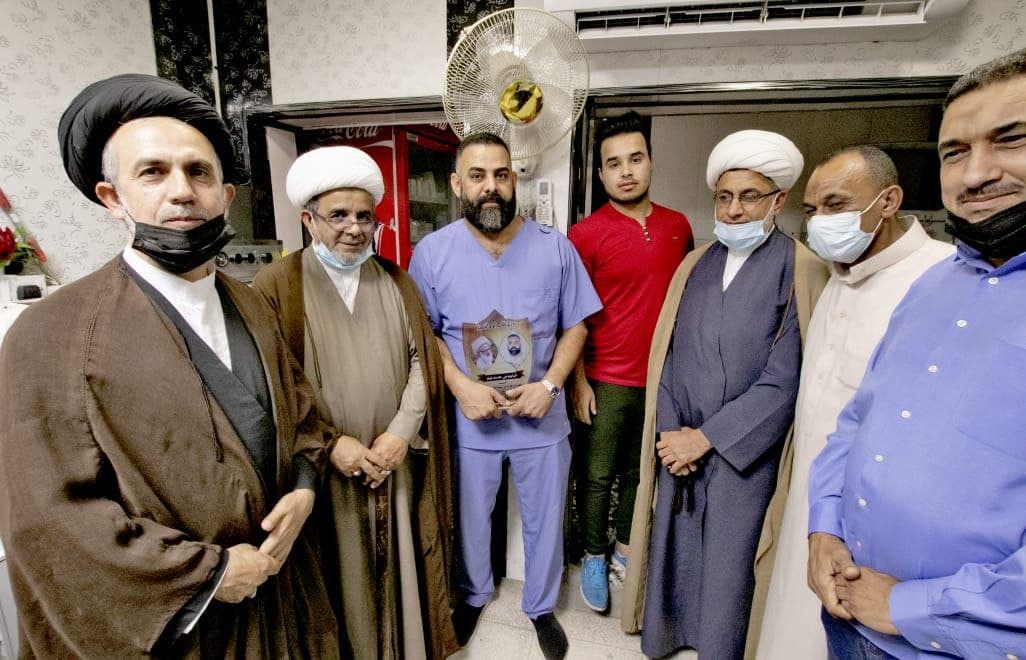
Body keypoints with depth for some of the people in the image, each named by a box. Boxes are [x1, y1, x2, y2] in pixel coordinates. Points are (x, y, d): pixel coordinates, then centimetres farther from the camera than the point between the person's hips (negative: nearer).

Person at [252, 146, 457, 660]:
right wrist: (329, 444, -14)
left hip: (395, 462, 3)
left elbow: (421, 360, 3)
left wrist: (401, 431, -9)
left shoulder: (396, 282, 6)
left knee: (401, 567, 16)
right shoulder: (275, 286, -5)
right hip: (321, 469, -3)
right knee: (339, 577, 12)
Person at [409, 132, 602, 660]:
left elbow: (575, 326, 0)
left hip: (542, 417, 1)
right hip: (468, 417, 0)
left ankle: (541, 606, 46)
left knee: (544, 520, 18)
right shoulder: (431, 252, -7)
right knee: (469, 517, 21)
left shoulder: (555, 248, -6)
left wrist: (550, 384, -15)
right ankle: (473, 594, 51)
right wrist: (461, 387, -16)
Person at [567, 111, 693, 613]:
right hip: (607, 381, -4)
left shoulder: (678, 226, 4)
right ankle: (593, 558, 31)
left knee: (640, 472, 19)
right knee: (596, 476, 10)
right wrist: (578, 383, -10)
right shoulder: (585, 234, -9)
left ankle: (625, 550, 38)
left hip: (664, 378, 4)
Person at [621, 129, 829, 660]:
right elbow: (667, 357, 5)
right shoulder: (695, 264, 7)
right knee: (670, 554, 16)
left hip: (743, 451, -4)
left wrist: (706, 437, -12)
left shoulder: (799, 270, -8)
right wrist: (669, 433, -4)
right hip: (679, 445, 4)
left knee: (726, 571, 10)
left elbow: (784, 381, -13)